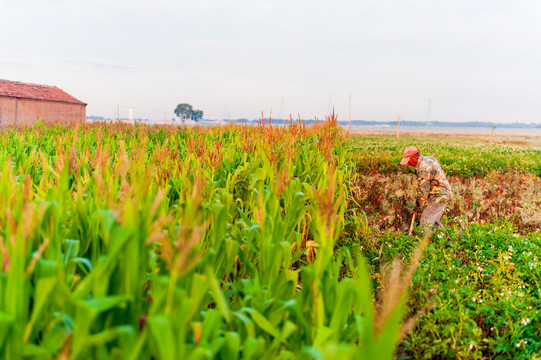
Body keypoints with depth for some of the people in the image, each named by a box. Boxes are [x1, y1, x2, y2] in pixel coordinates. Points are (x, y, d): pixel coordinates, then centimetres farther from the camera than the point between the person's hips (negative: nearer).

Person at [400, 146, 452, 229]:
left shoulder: (423, 169, -22)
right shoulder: (429, 158, 8)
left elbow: (423, 192, -19)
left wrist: (417, 209, -8)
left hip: (439, 197, -10)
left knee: (426, 222, -8)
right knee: (433, 221, 18)